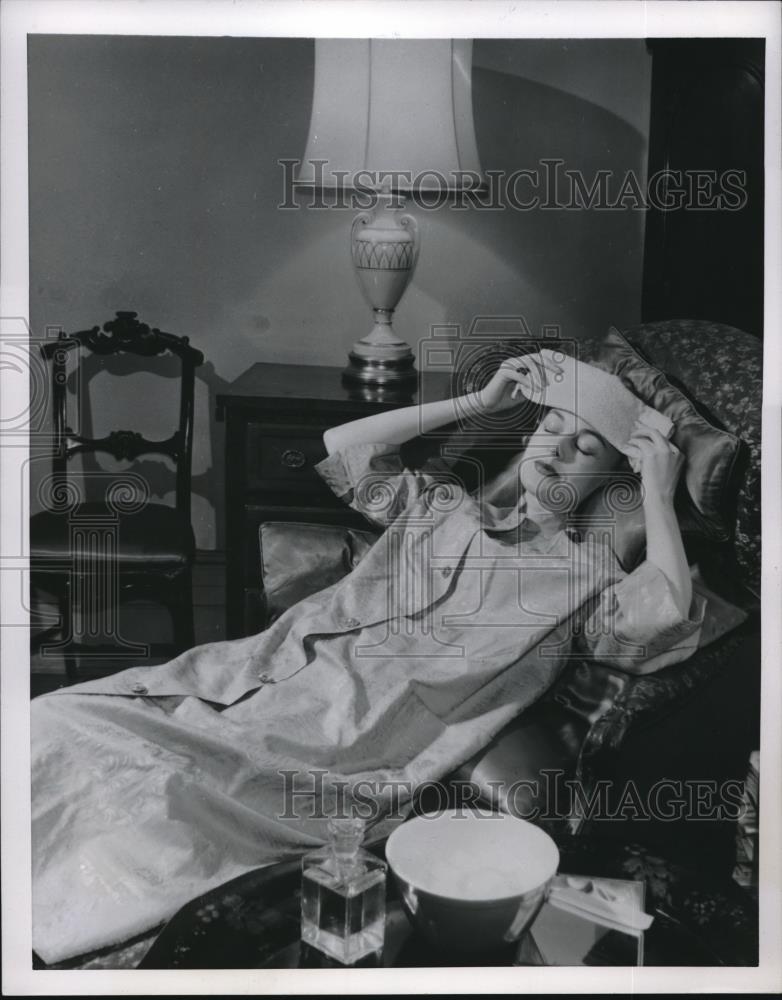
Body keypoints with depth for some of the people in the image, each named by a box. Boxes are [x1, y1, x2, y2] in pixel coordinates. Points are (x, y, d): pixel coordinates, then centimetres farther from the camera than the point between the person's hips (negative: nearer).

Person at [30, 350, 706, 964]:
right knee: (59, 725, -10)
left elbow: (663, 611, -12)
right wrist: (477, 403, 21)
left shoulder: (583, 573, 8)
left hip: (358, 744, -5)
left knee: (155, 795, -29)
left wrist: (659, 491, 0)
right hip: (265, 678, 6)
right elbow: (340, 451, 18)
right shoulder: (439, 503, 22)